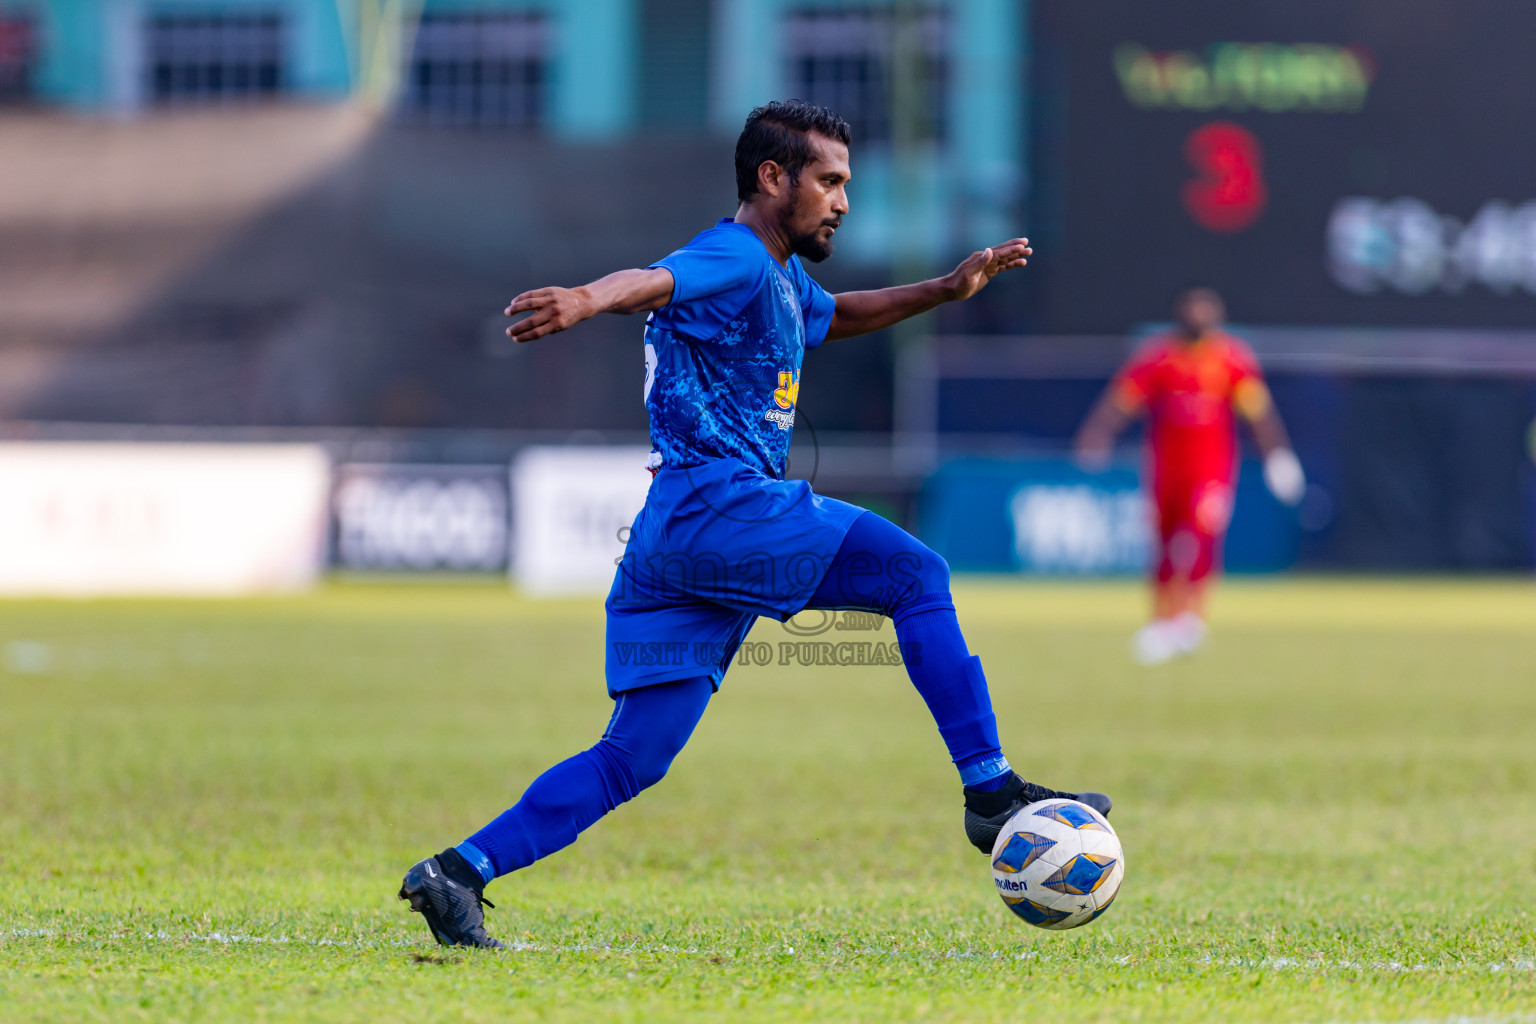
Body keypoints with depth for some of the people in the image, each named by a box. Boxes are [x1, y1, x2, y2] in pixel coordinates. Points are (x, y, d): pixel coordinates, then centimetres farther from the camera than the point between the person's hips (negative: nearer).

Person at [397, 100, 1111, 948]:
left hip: (673, 544, 10)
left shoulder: (782, 279, 25)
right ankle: (992, 793, -12)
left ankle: (457, 874, 0)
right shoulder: (733, 259, -7)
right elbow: (652, 281, -29)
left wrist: (946, 289, 36)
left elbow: (834, 317, 47)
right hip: (717, 506, -10)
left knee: (633, 758, 4)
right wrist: (585, 300, -52)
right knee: (915, 575, -10)